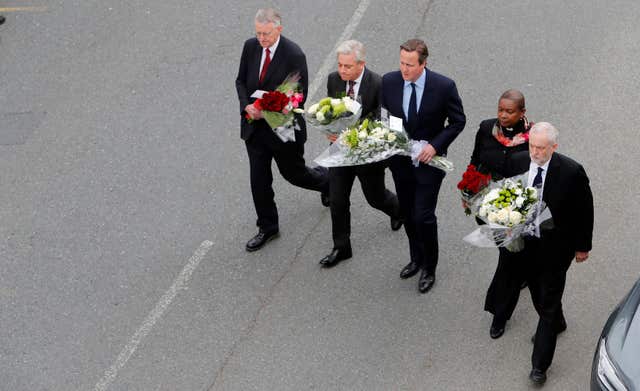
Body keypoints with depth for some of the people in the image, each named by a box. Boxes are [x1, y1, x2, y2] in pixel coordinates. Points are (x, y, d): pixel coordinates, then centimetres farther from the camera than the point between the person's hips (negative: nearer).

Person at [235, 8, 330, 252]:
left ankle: (325, 179, 47)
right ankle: (267, 228, 24)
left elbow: (299, 96, -17)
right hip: (254, 127, 4)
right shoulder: (250, 47, -4)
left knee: (293, 173, 14)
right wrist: (247, 106, -13)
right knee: (259, 179, 9)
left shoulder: (294, 55, -21)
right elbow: (241, 81, 6)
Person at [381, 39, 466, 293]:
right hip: (400, 160, 4)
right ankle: (416, 259, 40)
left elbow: (458, 121, -7)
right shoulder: (389, 81, -9)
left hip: (429, 160, -4)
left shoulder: (443, 86, -19)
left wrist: (435, 145, -18)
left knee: (423, 216, -5)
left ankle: (429, 268, 16)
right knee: (407, 214, 17)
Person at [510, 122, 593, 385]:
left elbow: (585, 211, -9)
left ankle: (539, 365, 4)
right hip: (526, 241, 5)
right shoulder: (518, 162, -10)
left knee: (549, 301, -2)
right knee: (536, 289, 25)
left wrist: (582, 246, -2)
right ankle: (555, 323, 55)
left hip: (556, 245, -5)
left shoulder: (572, 172, -21)